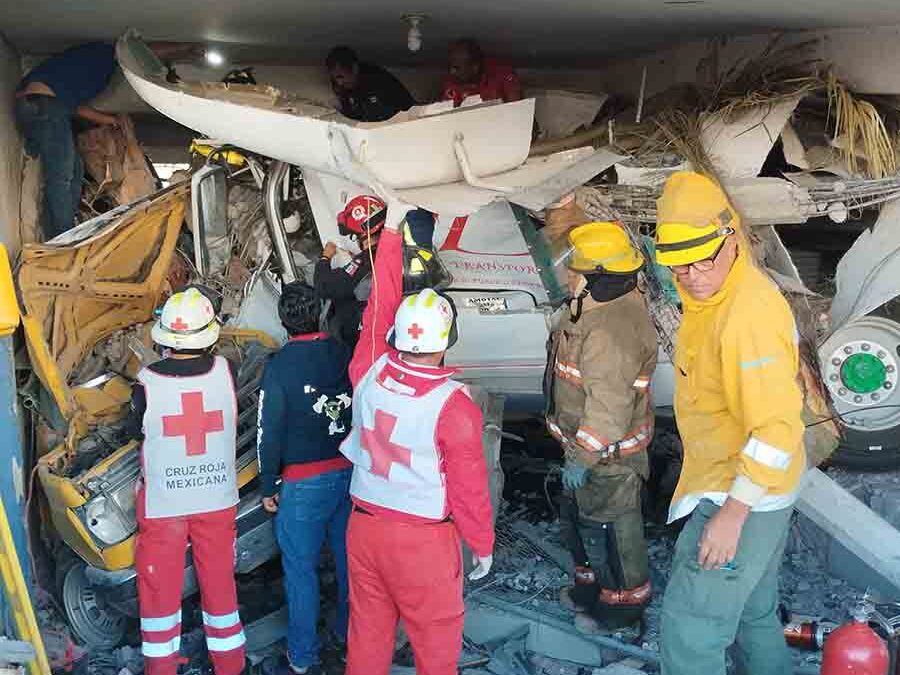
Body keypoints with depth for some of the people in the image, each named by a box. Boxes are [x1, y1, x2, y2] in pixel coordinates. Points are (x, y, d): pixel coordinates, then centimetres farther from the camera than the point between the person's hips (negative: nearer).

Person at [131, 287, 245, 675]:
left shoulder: (147, 384, -17)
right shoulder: (224, 371, -14)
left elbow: (140, 428, 2)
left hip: (162, 504, -2)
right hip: (218, 499, 2)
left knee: (160, 589, 15)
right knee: (220, 583, 16)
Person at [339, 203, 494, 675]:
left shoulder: (369, 374, -10)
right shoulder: (454, 405, -20)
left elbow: (378, 311, 4)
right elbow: (469, 486, -13)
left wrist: (391, 233, 13)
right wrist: (482, 546, 3)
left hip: (364, 525, 5)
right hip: (423, 539, -4)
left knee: (368, 629, 19)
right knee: (436, 636, 14)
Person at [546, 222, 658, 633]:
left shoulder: (612, 331, -31)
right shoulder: (601, 307, 3)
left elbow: (609, 405, -32)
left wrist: (584, 457, -27)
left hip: (608, 453, -10)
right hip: (584, 441, 10)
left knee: (608, 527, 7)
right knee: (578, 516, 25)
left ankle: (623, 602, 26)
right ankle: (592, 581, 45)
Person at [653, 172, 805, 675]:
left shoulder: (749, 314, -27)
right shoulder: (712, 295, 5)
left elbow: (777, 427, -29)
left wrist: (731, 515, -27)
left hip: (742, 496, -10)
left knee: (691, 628, -3)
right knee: (754, 613, 24)